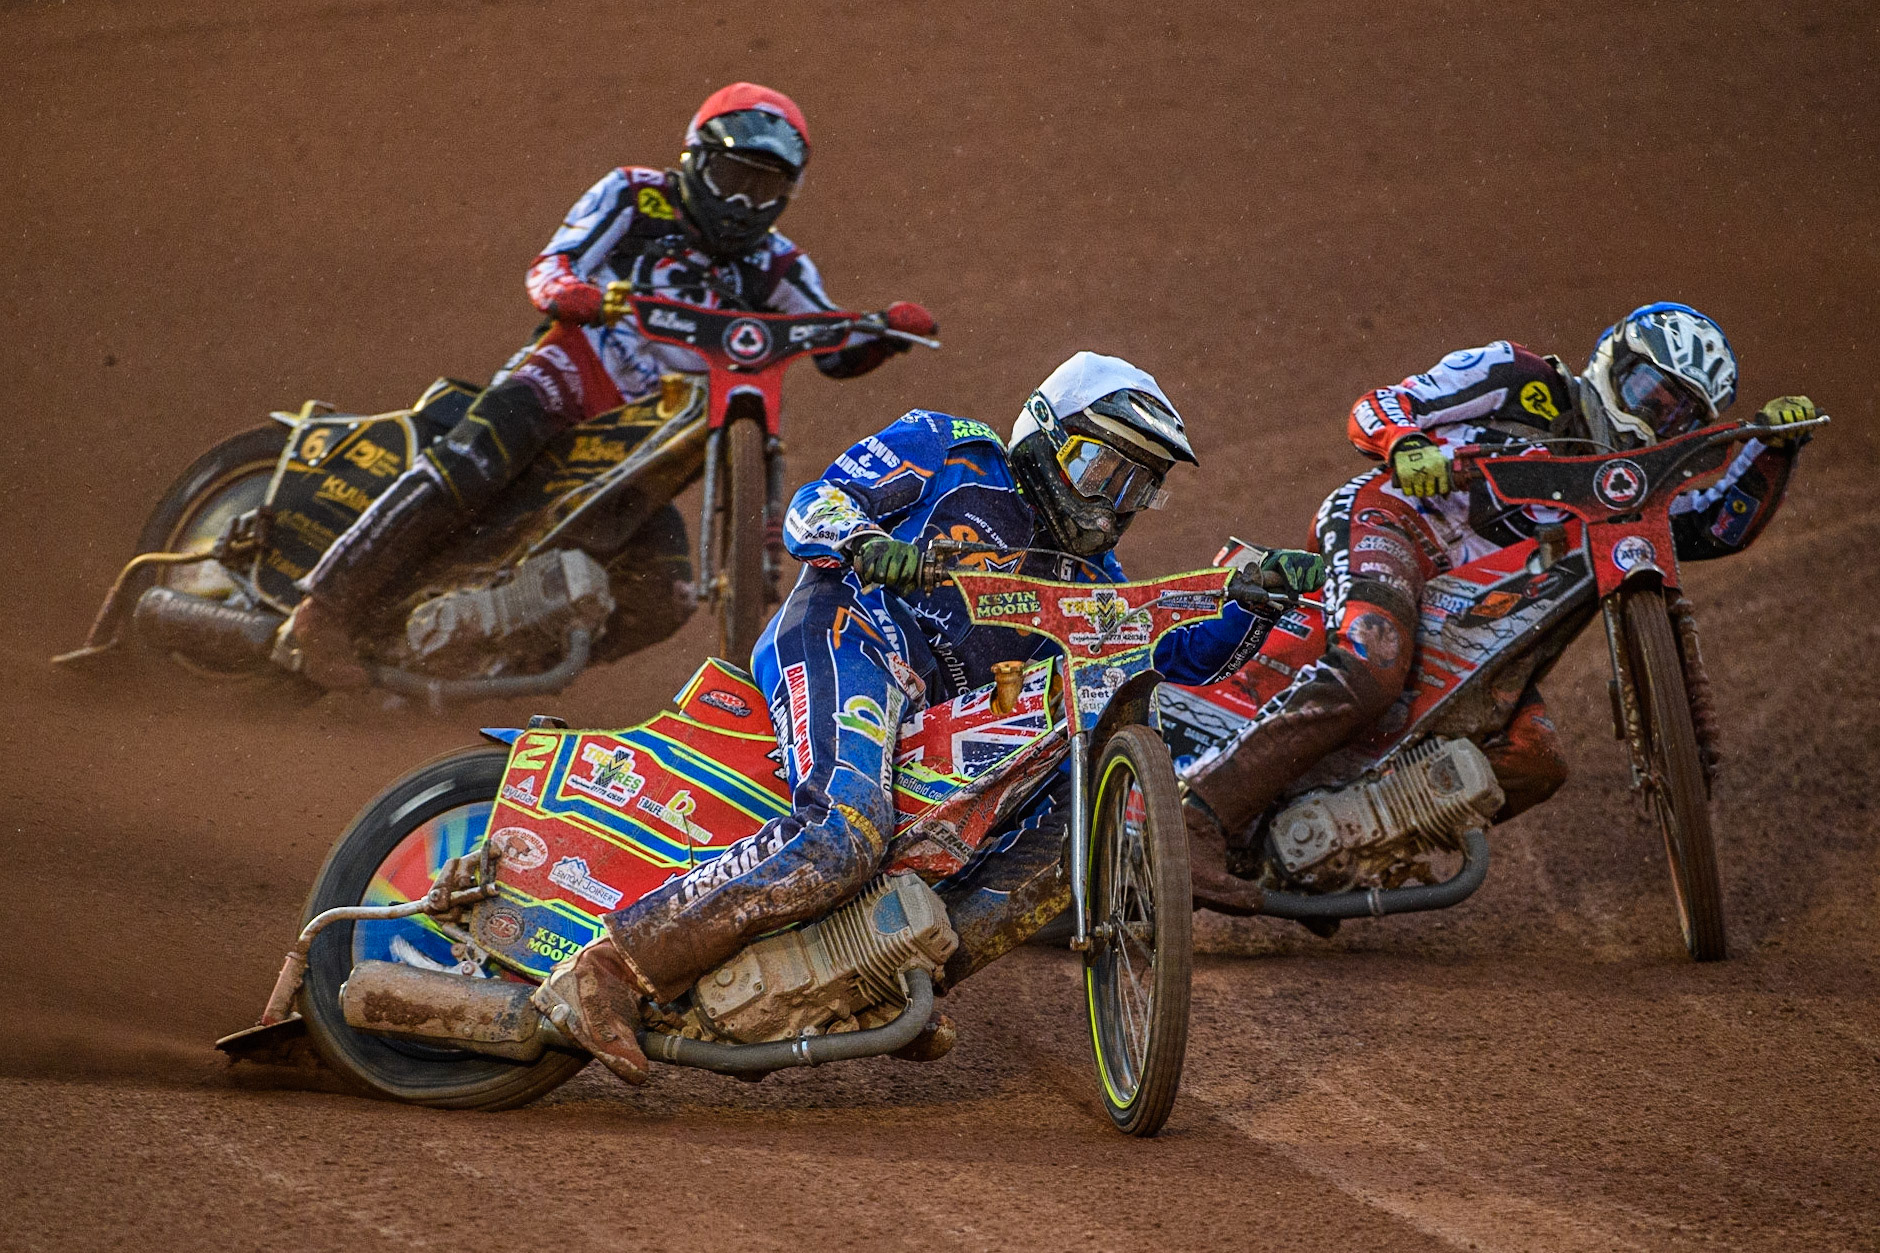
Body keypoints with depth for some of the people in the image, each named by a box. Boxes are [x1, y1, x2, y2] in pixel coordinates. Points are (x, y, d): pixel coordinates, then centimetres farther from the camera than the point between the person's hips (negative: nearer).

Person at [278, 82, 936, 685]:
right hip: (572, 371, -5)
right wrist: (567, 290, -28)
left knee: (665, 599, -11)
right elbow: (549, 265, -3)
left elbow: (837, 351, 14)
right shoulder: (634, 195, 7)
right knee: (468, 467, -33)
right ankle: (326, 608, -31)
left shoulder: (771, 265, 17)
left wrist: (888, 332, -9)